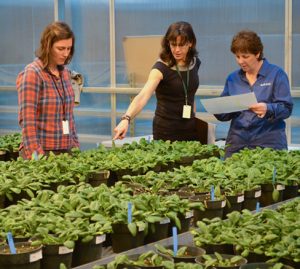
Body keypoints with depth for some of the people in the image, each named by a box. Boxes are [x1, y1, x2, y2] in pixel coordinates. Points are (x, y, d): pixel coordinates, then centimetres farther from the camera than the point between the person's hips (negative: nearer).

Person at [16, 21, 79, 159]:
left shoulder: (64, 73, 10)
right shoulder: (32, 74, -10)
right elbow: (27, 121, -15)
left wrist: (76, 147, 13)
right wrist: (36, 156, -19)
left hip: (66, 151, 6)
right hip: (43, 152, -6)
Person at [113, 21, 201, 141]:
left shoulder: (194, 63, -1)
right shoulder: (161, 68, -19)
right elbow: (143, 96, -35)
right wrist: (126, 119, -49)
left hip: (190, 128, 5)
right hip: (166, 130, -5)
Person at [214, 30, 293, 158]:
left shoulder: (276, 74, 0)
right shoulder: (233, 78, 12)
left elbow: (287, 108, -7)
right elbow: (225, 115, 16)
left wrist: (268, 109, -25)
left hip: (269, 143, -3)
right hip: (237, 143, 4)